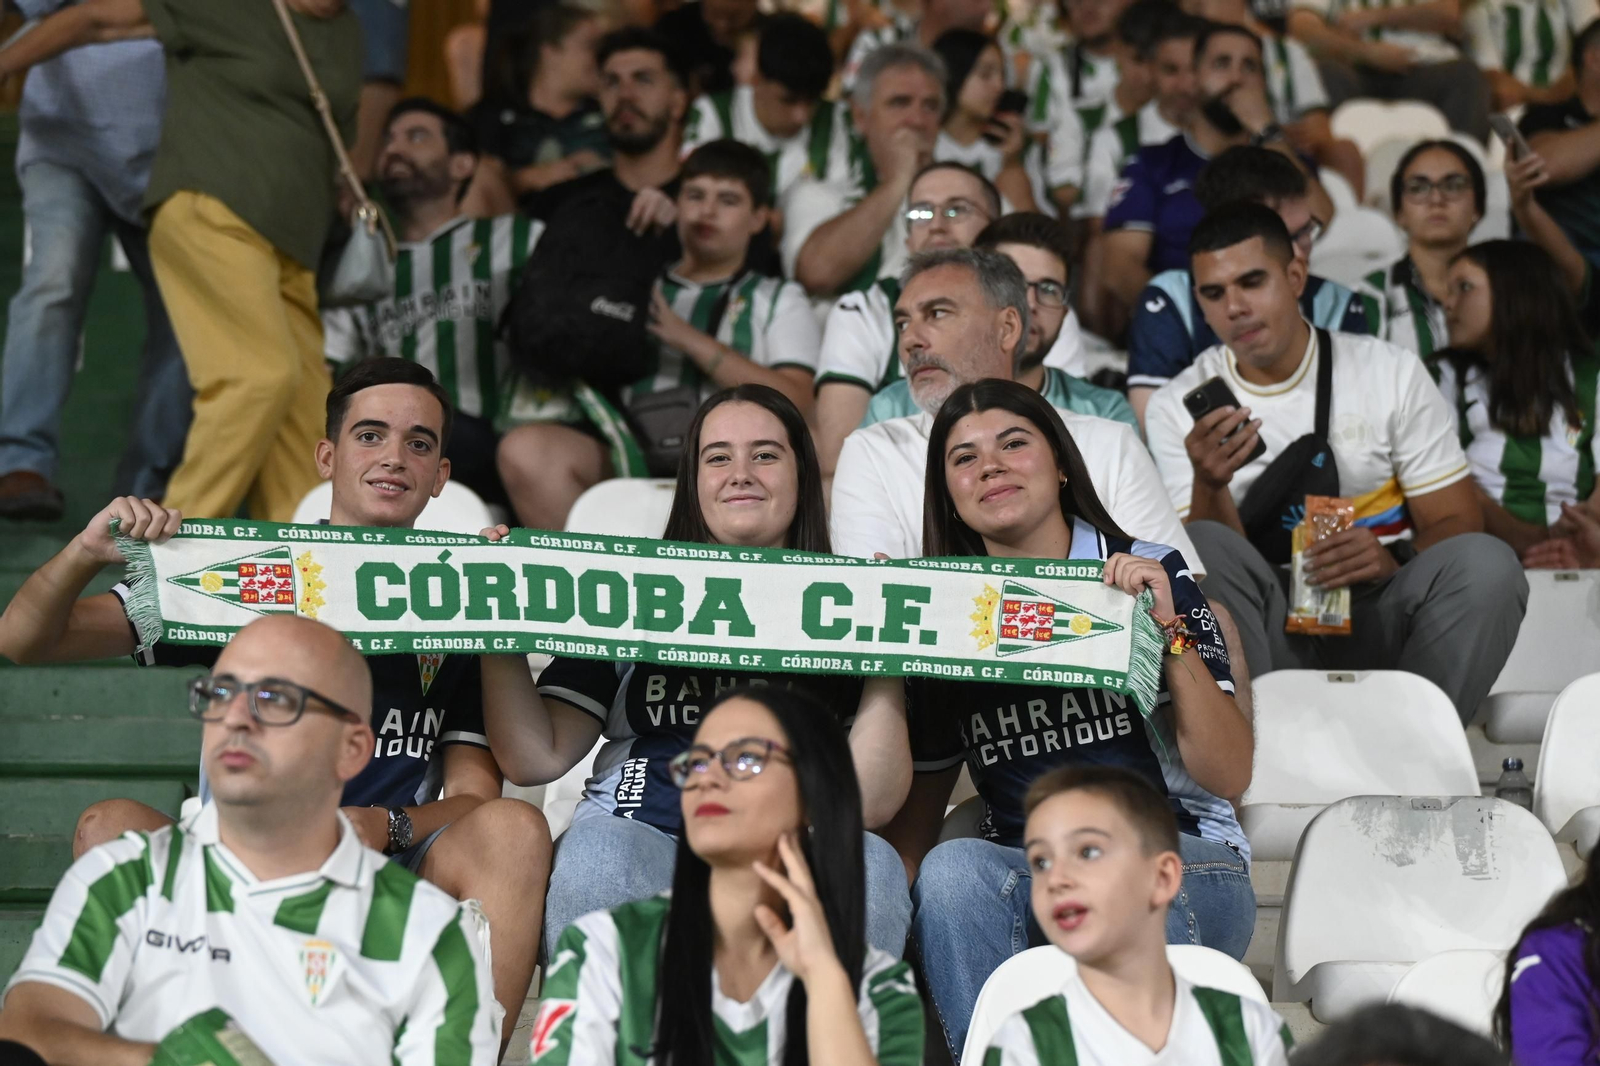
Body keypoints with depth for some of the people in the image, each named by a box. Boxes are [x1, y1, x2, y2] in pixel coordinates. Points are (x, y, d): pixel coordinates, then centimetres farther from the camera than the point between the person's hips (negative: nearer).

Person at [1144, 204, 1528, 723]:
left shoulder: (1392, 373, 5)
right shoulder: (1177, 407, 5)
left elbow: (1456, 523, 3)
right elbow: (1206, 568, -4)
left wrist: (1394, 559, -20)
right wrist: (1208, 486, -25)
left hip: (1378, 626, 1)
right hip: (1265, 636, 0)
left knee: (1486, 563, -28)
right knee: (1200, 545, -30)